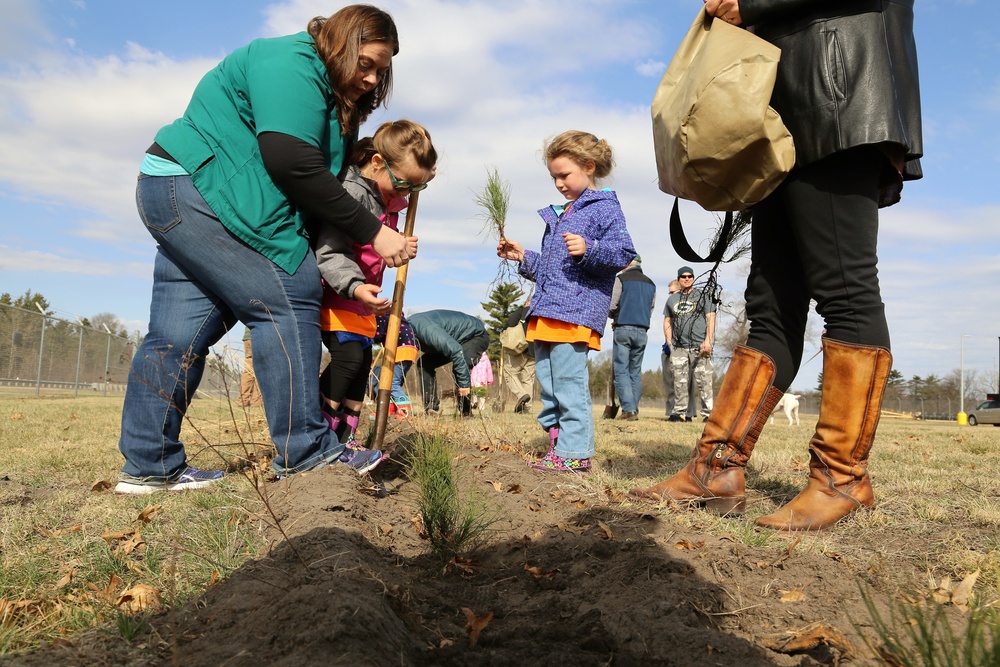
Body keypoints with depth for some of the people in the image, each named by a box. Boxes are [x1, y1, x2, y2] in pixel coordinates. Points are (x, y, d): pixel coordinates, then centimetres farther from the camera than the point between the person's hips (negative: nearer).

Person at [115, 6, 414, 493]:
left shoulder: (334, 100, 18)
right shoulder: (291, 63, -13)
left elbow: (325, 179, 9)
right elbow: (291, 163, -24)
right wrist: (371, 231, -21)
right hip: (193, 185, -10)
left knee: (181, 333, 7)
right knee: (287, 301, -14)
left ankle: (148, 465, 12)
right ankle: (304, 452, -10)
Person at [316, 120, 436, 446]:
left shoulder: (390, 198, 5)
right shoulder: (351, 192, -23)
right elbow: (330, 253, -29)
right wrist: (355, 287, -43)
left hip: (363, 297, 9)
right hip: (335, 295, -9)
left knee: (362, 362, 9)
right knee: (348, 356, -17)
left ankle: (344, 438, 19)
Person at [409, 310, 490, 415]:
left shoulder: (426, 328, -37)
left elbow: (456, 350, -42)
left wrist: (464, 383, -39)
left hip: (477, 335, -9)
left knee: (459, 367, -33)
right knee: (424, 363, -4)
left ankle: (465, 412, -20)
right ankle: (431, 407, -6)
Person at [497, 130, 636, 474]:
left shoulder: (604, 207, 0)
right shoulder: (558, 215, 26)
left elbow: (623, 253, -11)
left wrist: (588, 249, -25)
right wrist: (523, 257, 20)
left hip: (575, 312, -9)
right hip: (545, 312, 9)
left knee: (568, 381, -11)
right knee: (547, 382, 10)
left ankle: (575, 452, -5)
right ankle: (557, 444, 19)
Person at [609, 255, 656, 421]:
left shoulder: (621, 279, -1)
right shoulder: (651, 284, 16)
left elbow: (611, 305, -7)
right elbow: (651, 309, 15)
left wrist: (614, 318, 13)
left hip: (623, 329, -5)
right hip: (642, 331, 5)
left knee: (621, 370, -3)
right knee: (635, 372, 9)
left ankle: (629, 409, -15)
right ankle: (634, 410, 6)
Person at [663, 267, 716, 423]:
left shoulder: (702, 296, 9)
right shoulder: (672, 299, 19)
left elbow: (711, 319, 3)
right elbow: (667, 322, 21)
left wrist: (708, 341, -9)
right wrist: (669, 344, 8)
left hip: (699, 346, -3)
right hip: (678, 347, 4)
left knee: (703, 381, -9)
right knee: (680, 382, 2)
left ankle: (708, 413, -7)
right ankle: (680, 412, 7)